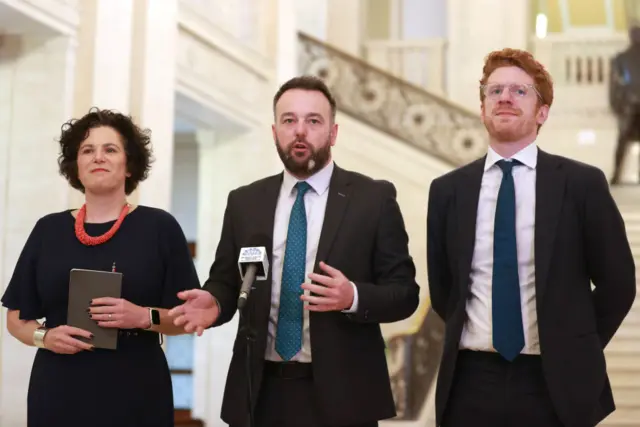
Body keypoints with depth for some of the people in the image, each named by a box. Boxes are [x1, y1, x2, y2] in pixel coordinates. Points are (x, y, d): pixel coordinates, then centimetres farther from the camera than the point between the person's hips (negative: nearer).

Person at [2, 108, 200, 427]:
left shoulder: (159, 227, 1)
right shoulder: (48, 230, 8)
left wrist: (145, 317, -17)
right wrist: (44, 337, -8)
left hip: (135, 395, -2)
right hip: (58, 394, 2)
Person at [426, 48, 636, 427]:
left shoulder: (583, 183, -3)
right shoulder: (448, 190, 4)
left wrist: (575, 352, 2)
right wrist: (469, 336, 8)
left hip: (555, 384, -2)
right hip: (470, 382, 2)